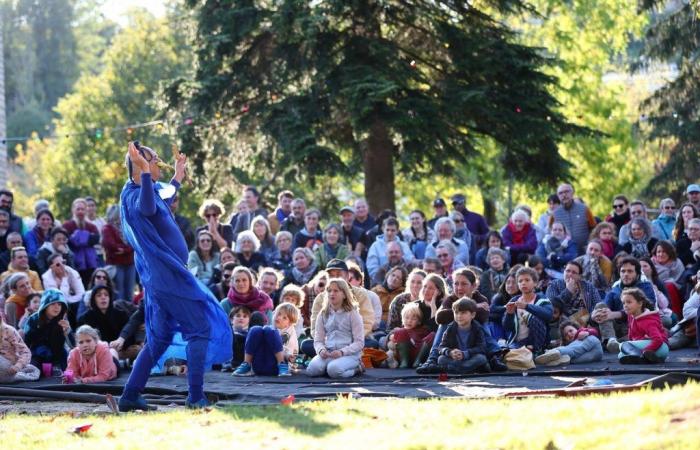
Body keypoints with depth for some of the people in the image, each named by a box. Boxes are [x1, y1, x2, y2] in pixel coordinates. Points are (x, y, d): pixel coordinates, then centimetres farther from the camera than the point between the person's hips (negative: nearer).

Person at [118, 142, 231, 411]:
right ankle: (196, 394, -7)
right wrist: (144, 171, -45)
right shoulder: (134, 195, -16)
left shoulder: (151, 190, 14)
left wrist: (177, 178, 47)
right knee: (200, 327, -5)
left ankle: (130, 396, 13)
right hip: (166, 274, -10)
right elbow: (147, 208, -41)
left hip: (161, 275, 10)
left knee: (160, 338, 14)